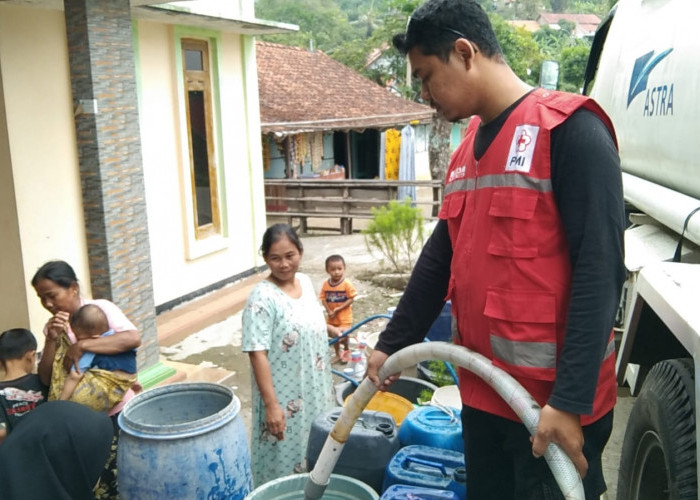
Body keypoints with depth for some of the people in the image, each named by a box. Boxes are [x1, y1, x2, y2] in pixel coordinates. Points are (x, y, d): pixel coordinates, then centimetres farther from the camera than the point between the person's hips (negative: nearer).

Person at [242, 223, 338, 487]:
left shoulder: (305, 281, 2)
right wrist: (271, 405, -25)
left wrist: (332, 330, 10)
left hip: (314, 391, 7)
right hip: (284, 397, -7)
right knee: (285, 460, 6)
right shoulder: (262, 297, -21)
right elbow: (258, 354, -23)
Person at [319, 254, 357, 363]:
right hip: (331, 317, 4)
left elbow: (351, 299, -15)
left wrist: (339, 309, -21)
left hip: (344, 316, -4)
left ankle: (347, 351, 23)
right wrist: (329, 311, -17)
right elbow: (323, 299, -3)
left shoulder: (347, 284, -18)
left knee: (343, 336, -8)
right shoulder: (326, 284, -7)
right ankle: (337, 354, 36)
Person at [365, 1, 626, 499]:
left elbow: (600, 270, -18)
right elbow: (441, 258, 15)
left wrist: (570, 400, -21)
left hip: (554, 401, -7)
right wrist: (392, 344, 16)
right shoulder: (467, 149, 12)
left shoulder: (569, 129, -13)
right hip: (483, 393, 7)